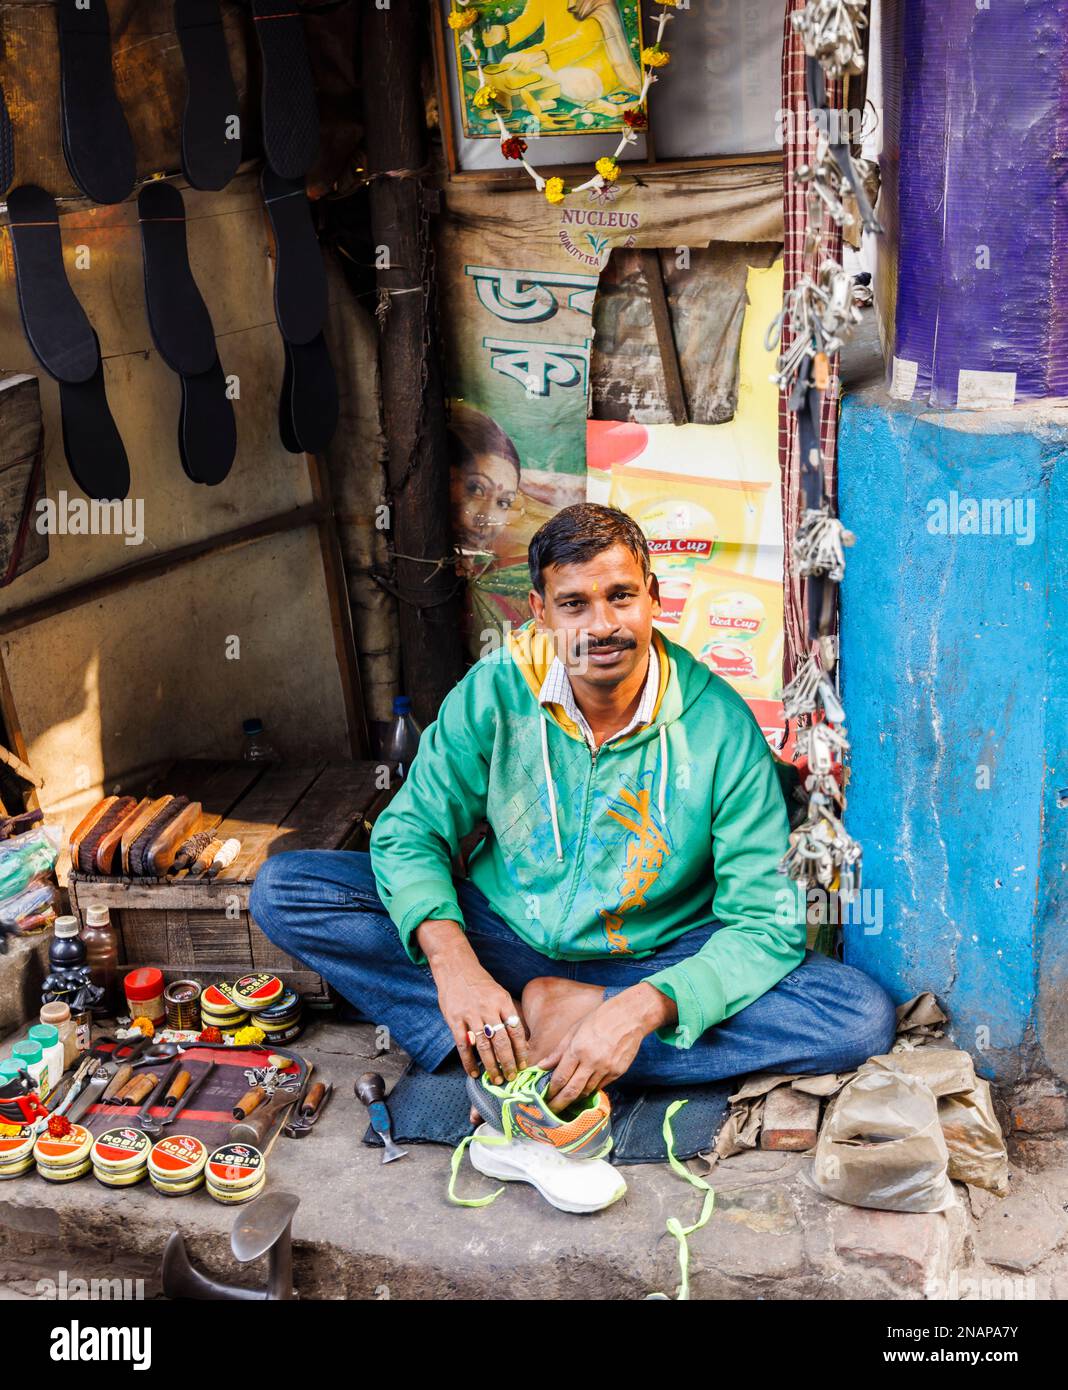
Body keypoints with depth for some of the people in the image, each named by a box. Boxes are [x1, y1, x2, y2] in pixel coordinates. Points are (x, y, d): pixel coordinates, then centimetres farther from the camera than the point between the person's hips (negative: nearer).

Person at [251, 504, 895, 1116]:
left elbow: (766, 924, -18)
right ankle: (493, 1039, -24)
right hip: (504, 937, 1)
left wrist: (642, 1008, -35)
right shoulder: (494, 692, -12)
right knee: (284, 887, -16)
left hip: (654, 961, -1)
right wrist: (453, 961, -28)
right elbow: (410, 832, -8)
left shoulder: (721, 727, -18)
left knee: (865, 1016, -26)